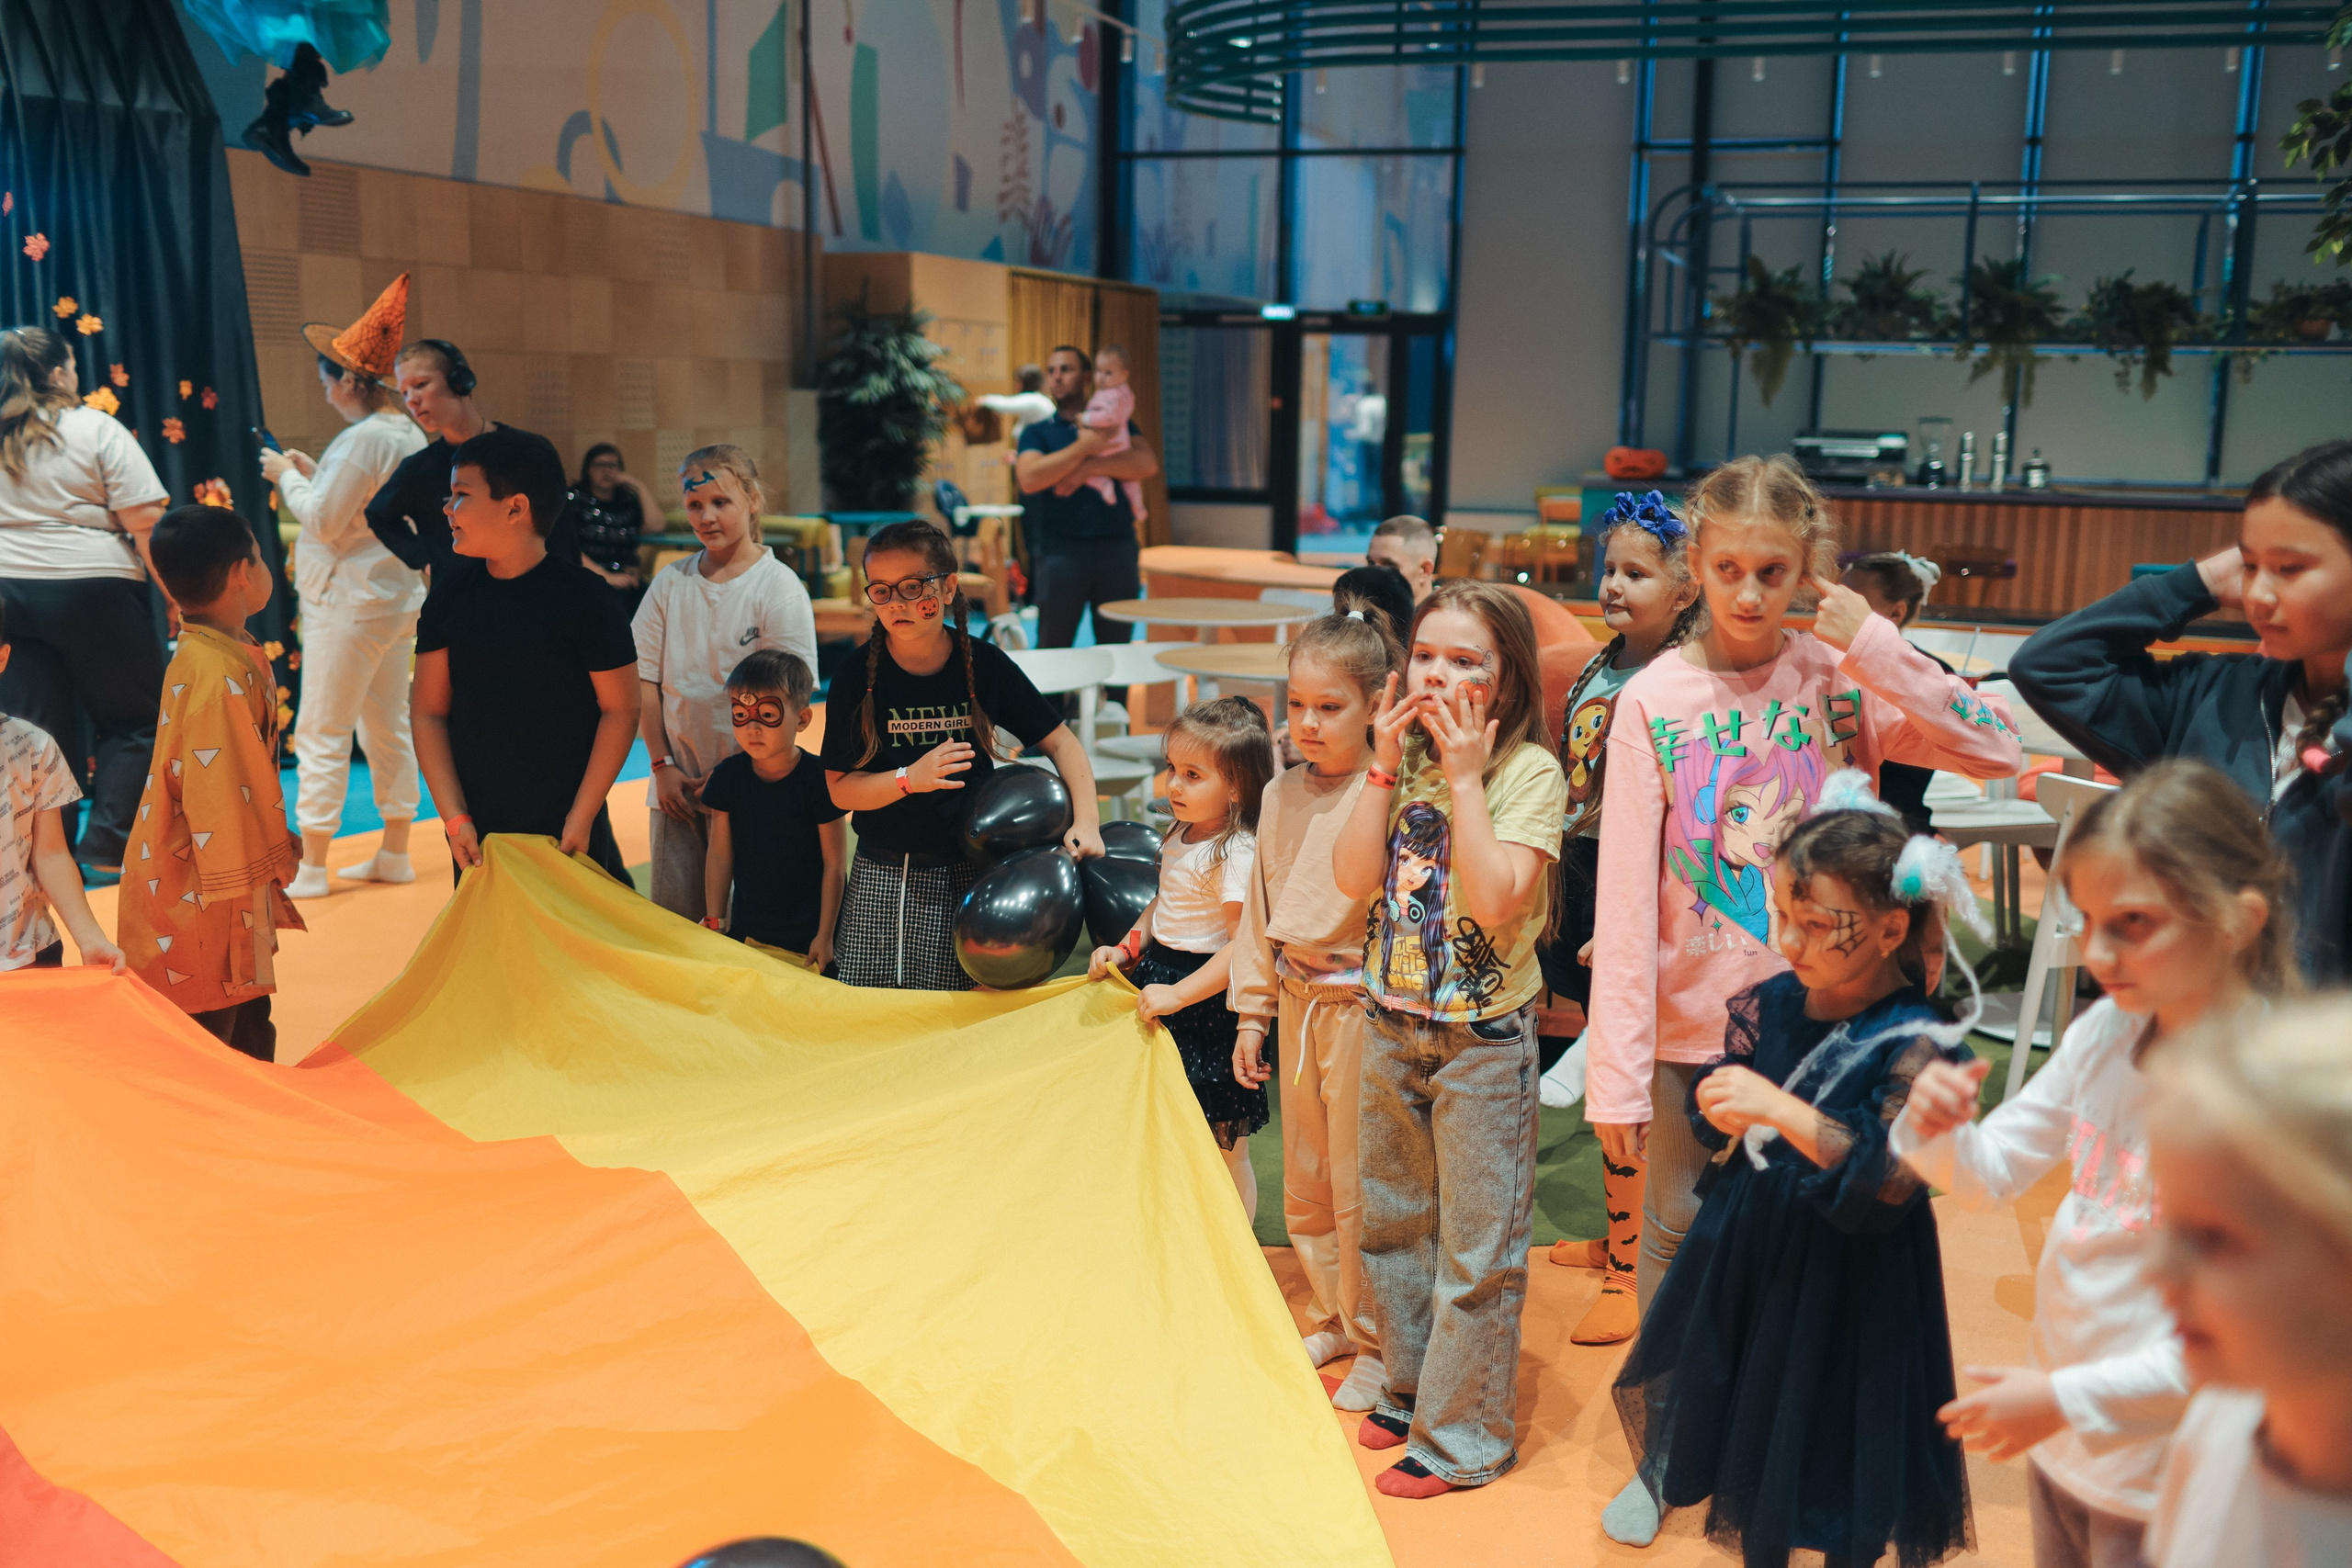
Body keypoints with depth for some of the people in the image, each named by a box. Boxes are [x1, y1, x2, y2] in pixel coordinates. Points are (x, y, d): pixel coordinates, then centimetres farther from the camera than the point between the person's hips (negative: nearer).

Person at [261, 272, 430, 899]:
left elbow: (324, 522, -18)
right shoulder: (409, 433, 10)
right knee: (389, 726, 15)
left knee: (321, 733, -2)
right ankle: (395, 853, 22)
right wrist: (315, 473, 13)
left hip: (352, 604, -9)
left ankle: (311, 866, 3)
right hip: (399, 596, 9)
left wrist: (287, 477, -3)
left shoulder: (365, 437, -19)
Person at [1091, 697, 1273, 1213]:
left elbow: (1246, 947, -26)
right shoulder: (1182, 835, 7)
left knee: (1224, 1149, 4)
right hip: (1161, 975, 9)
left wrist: (1178, 994, -24)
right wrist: (1126, 948, 6)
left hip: (1209, 1001, -9)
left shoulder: (1238, 855, -21)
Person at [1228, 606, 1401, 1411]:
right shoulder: (1282, 794, 7)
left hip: (1361, 1004, -7)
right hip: (1297, 1004, 7)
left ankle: (1377, 1342, 21)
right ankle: (1332, 1319, 37)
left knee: (1359, 1188, 3)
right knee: (1303, 1181, 18)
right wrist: (1253, 1012, 14)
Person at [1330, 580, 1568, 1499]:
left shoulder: (1530, 771, -13)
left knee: (1476, 1248, 3)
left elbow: (1496, 896, -25)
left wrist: (1464, 778, -22)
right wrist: (1386, 767, -11)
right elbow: (1353, 877, -6)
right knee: (1393, 1223, 19)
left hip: (1483, 1036, -6)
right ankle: (1410, 1389, 37)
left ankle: (1461, 1435, 17)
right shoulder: (1408, 758, 4)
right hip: (1391, 1025, 6)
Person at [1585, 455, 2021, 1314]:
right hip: (1691, 1023, -1)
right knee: (1678, 1229, 11)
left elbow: (1998, 750, -11)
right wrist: (1616, 1071, -10)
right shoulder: (1653, 699, -6)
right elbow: (1626, 897, -7)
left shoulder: (1841, 679, -2)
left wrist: (1877, 646, -18)